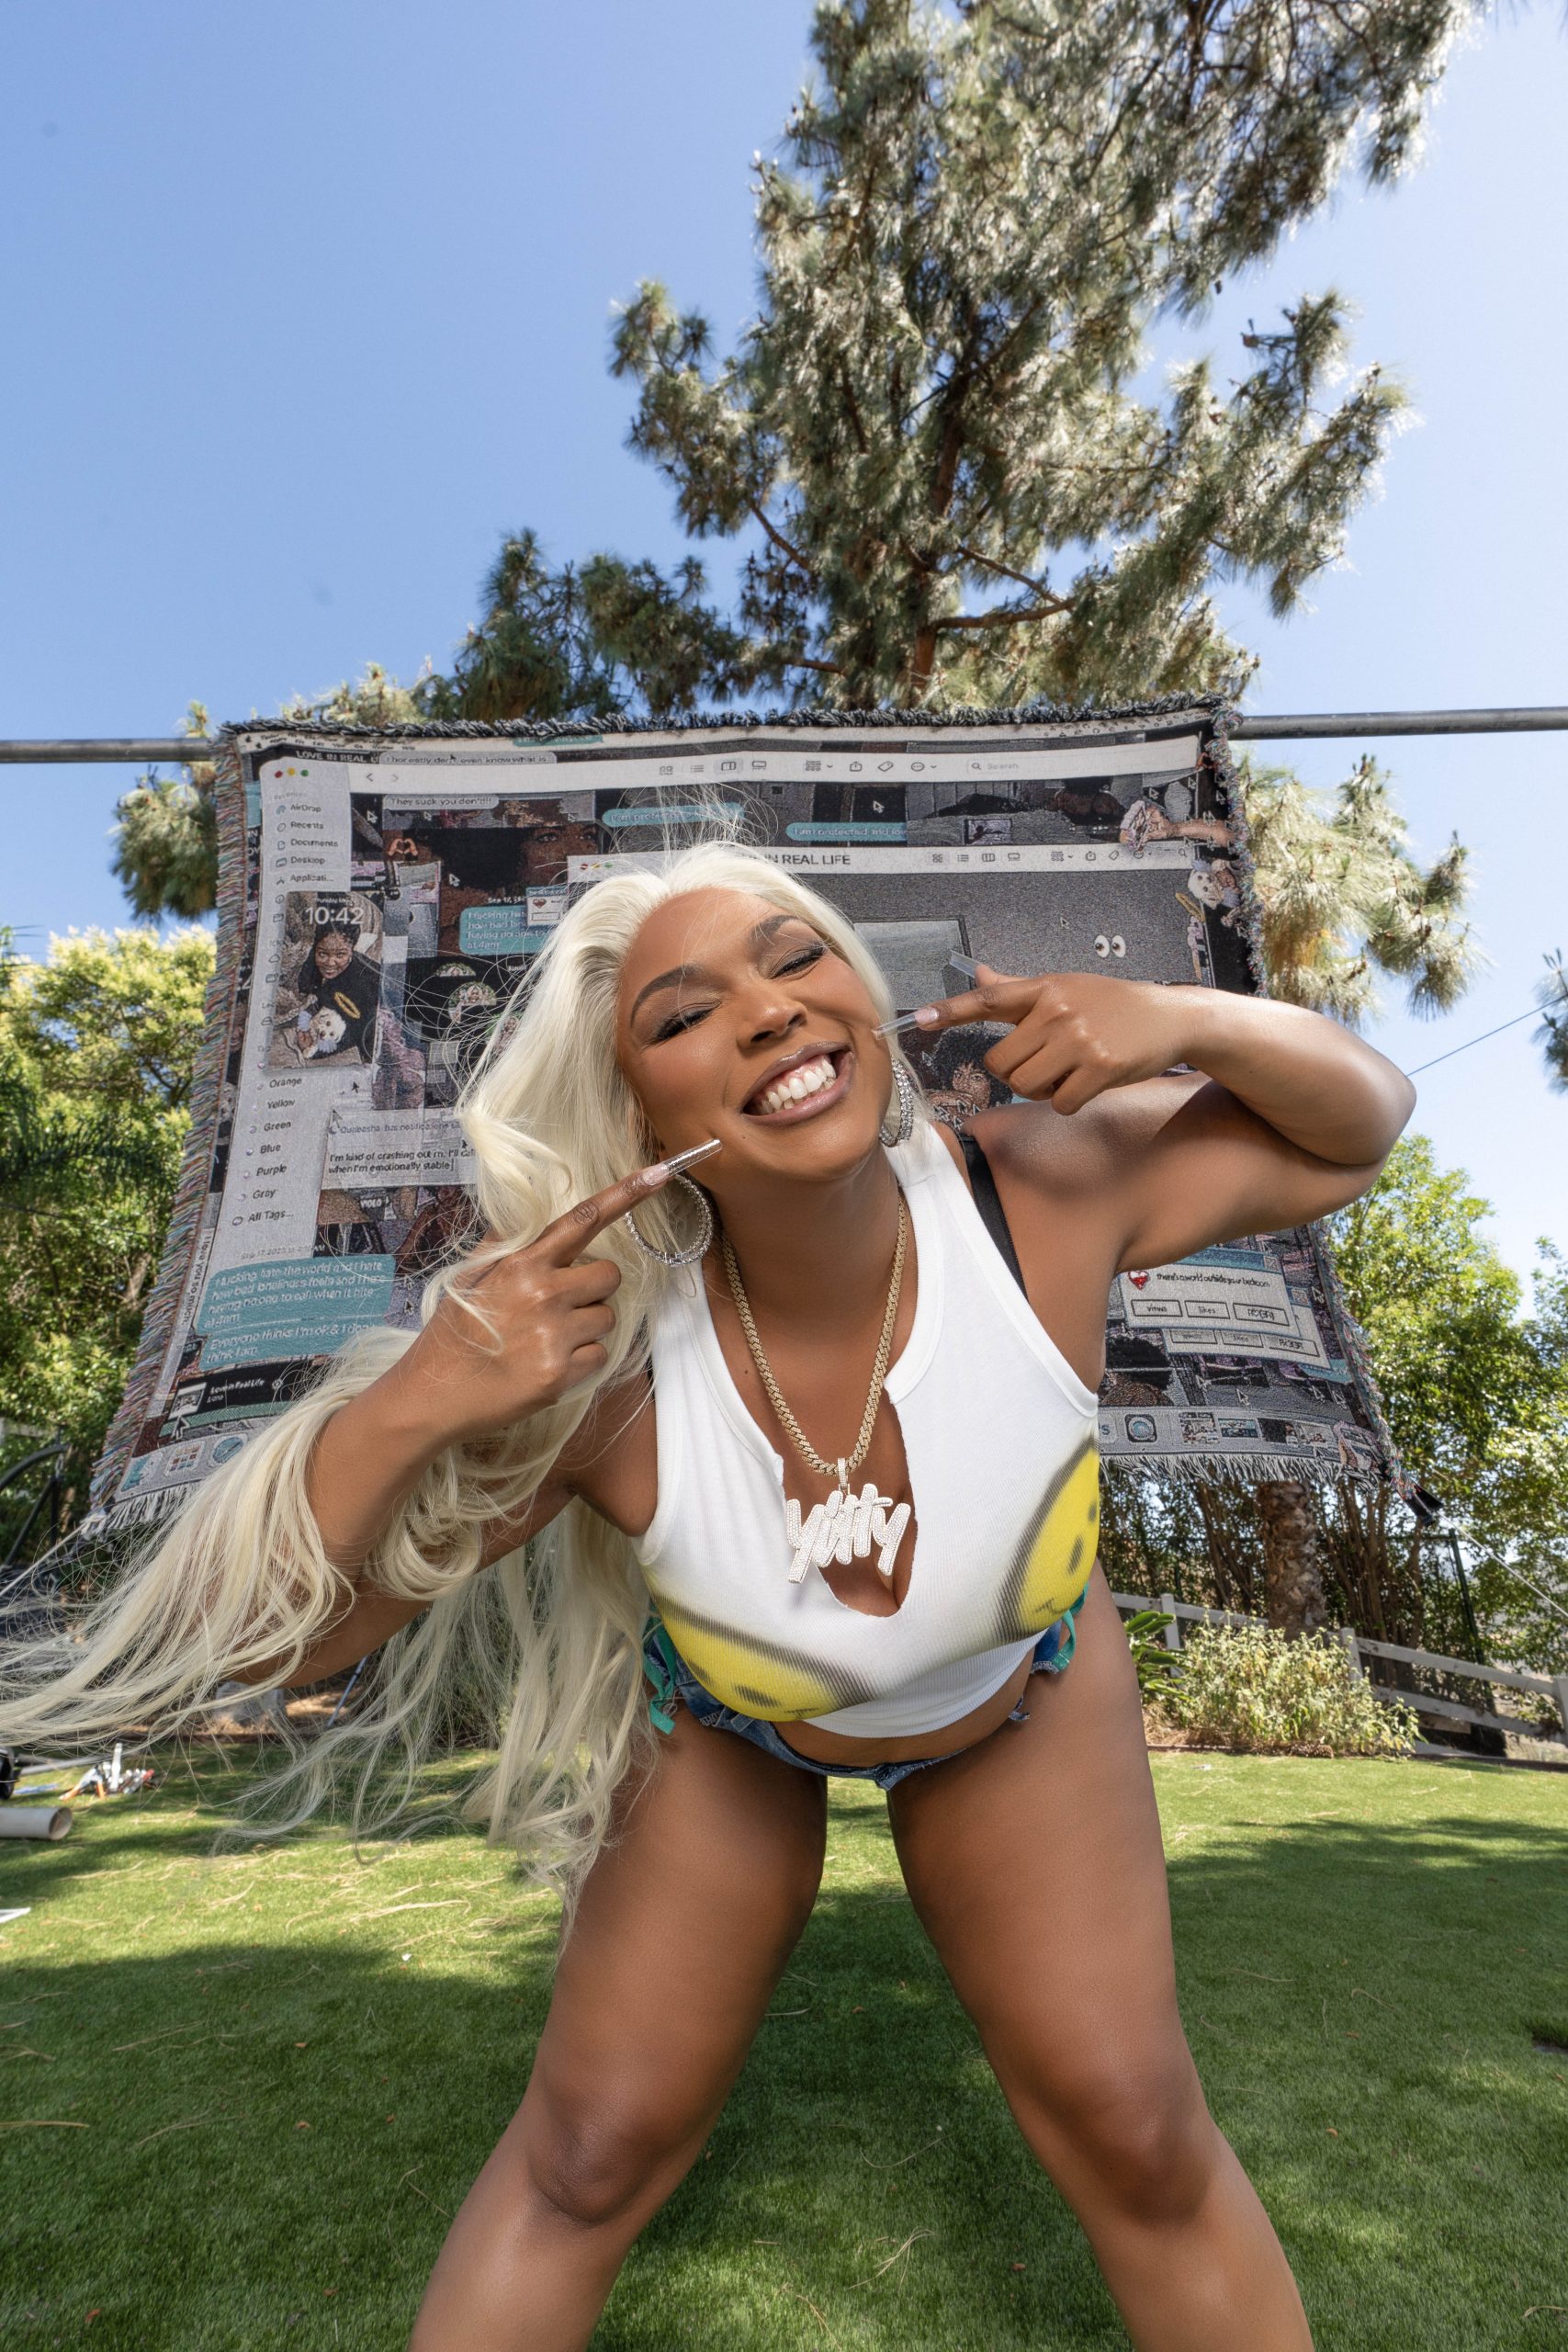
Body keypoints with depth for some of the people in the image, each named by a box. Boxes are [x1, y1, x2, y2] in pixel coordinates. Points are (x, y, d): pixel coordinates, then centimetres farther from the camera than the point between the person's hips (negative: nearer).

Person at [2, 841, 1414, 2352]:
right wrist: (406, 1405, -46)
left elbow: (1354, 1132, -15)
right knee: (590, 2152, 9)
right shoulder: (592, 1357, -36)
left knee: (1138, 2138, 6)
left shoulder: (1045, 1195, -34)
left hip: (1016, 1696, 1)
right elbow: (264, 1640, -26)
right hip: (723, 1723, 0)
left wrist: (1185, 1020, -37)